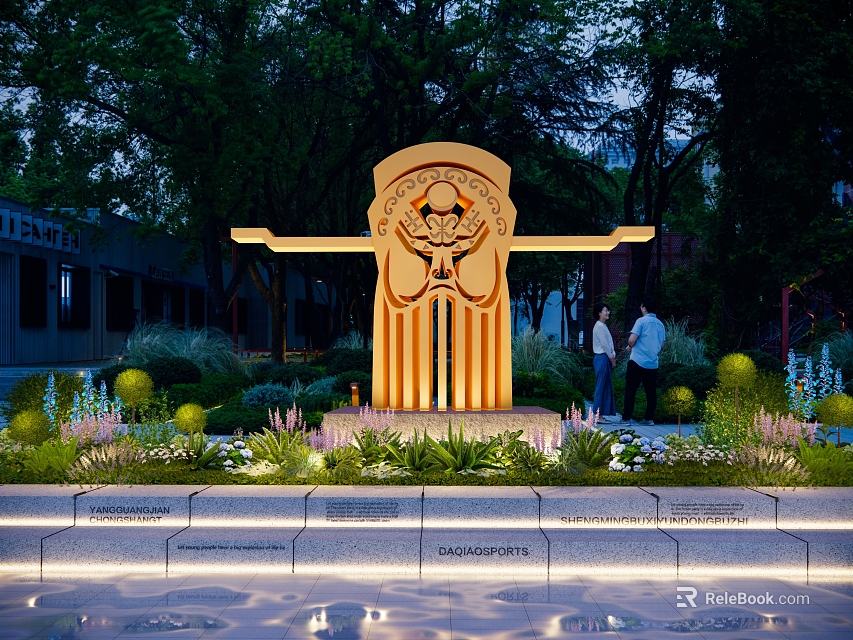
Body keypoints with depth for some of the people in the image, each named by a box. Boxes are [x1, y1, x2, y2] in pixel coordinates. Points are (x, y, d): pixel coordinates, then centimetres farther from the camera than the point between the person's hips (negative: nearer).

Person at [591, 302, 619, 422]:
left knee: (607, 386, 11)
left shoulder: (603, 326, 17)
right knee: (601, 386, -7)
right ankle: (598, 414, -5)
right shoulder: (599, 326, -12)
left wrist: (613, 356, 6)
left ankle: (606, 413, 14)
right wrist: (612, 358, -8)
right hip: (602, 358, -10)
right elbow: (604, 344, -15)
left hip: (606, 359, 10)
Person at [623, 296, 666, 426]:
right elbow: (662, 345, 16)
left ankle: (626, 418, 1)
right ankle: (649, 418, 10)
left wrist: (630, 346, 5)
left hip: (638, 361, -5)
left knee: (630, 390, 1)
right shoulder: (660, 324, 9)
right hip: (653, 363, 5)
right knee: (651, 391, 9)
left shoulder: (641, 321, -9)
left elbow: (632, 340, -16)